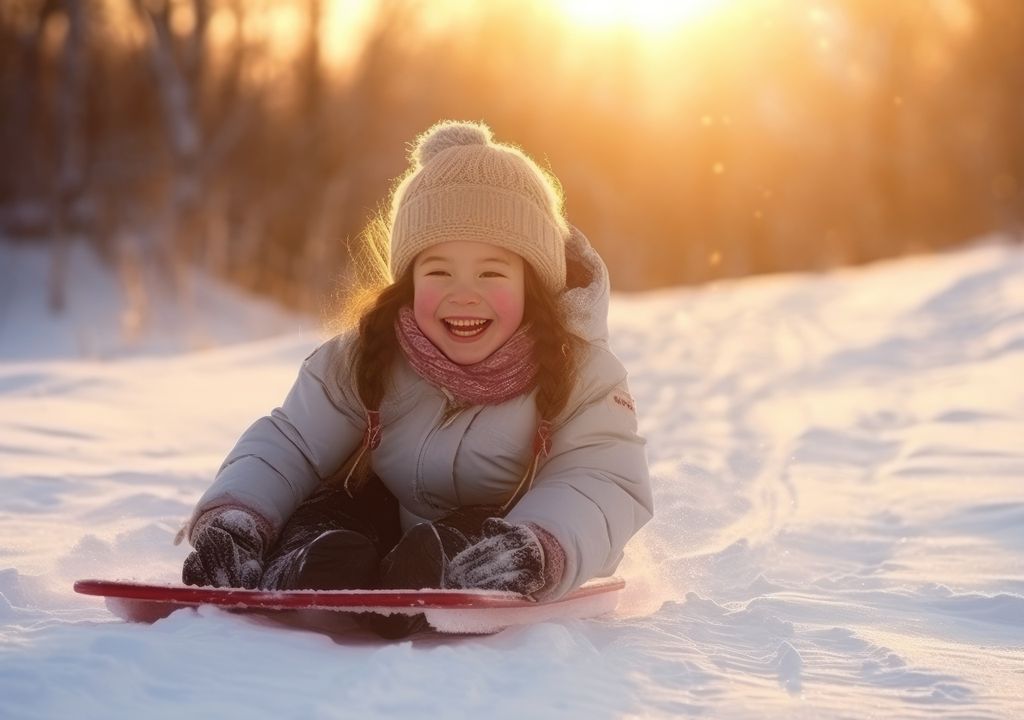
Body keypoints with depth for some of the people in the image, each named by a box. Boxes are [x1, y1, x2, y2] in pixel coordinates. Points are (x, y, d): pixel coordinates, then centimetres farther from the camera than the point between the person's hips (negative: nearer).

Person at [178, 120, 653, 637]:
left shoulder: (578, 372, -18)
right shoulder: (366, 359, -11)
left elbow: (602, 485, -31)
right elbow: (287, 446, -9)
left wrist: (534, 549, -54)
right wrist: (233, 521, -31)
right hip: (383, 529, 2)